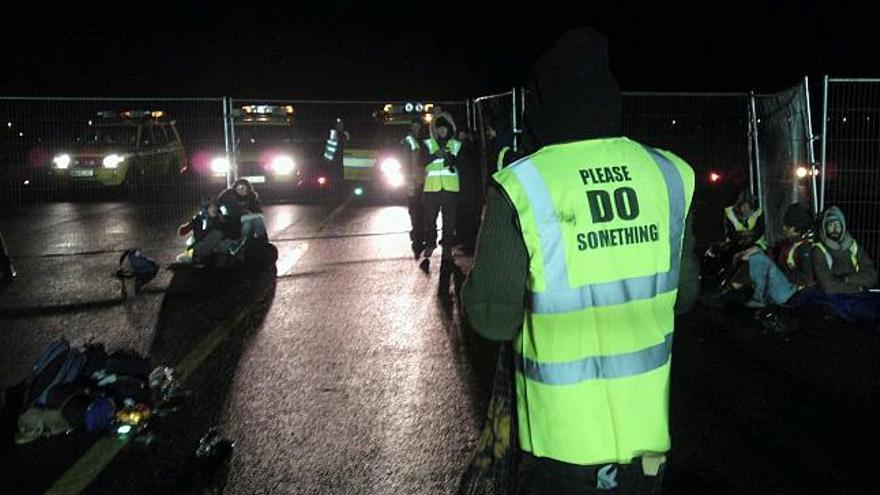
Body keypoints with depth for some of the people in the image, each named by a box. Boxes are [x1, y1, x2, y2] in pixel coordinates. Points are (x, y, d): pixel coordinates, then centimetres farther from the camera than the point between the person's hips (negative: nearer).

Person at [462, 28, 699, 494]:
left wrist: (468, 274, 5)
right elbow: (684, 294, 4)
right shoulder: (666, 174, -6)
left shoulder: (521, 188, -18)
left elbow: (494, 320, -14)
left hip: (564, 436, -3)